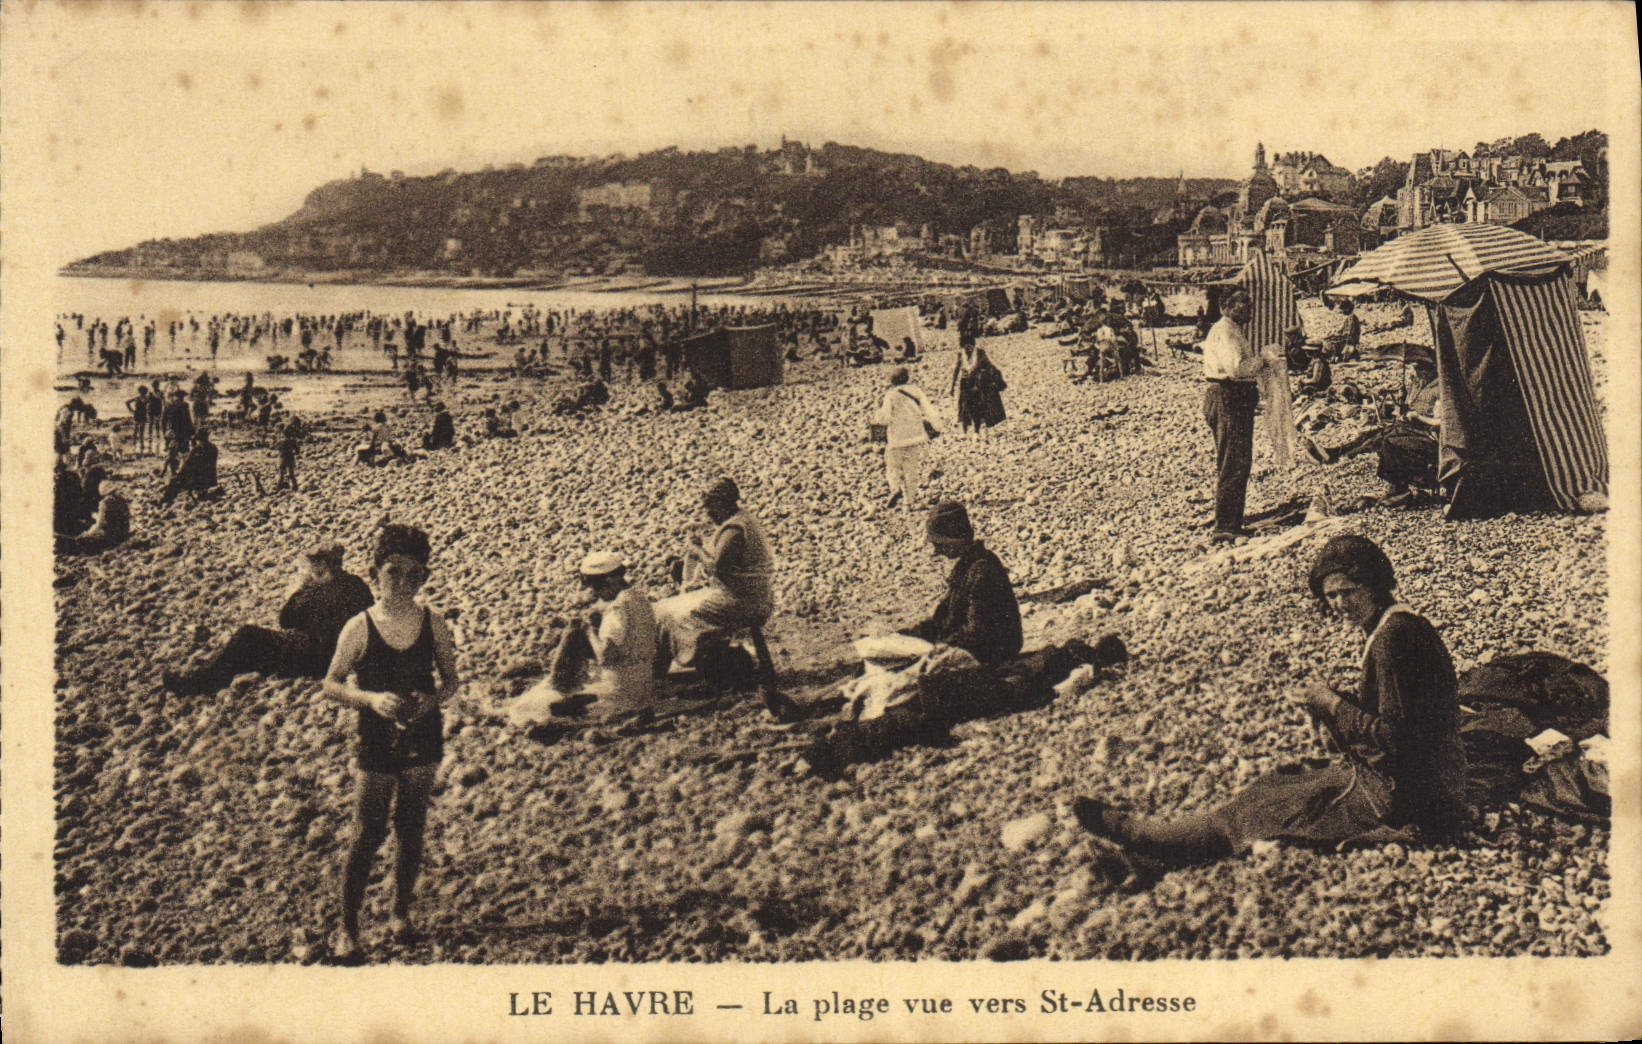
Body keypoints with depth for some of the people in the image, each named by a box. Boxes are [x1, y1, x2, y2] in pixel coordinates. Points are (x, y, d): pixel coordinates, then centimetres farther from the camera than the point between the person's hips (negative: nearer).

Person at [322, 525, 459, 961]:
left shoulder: (433, 624, -5)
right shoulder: (359, 628, -11)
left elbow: (451, 679, 5)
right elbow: (331, 685, -4)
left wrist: (432, 700, -16)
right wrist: (372, 699, -20)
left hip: (423, 740, 2)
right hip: (376, 742, -2)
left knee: (411, 830, 14)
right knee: (368, 835, 0)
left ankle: (401, 912, 32)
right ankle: (348, 926, 13)